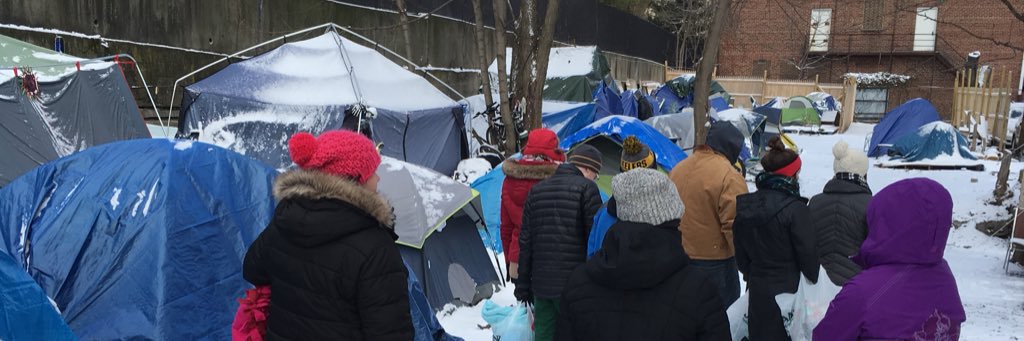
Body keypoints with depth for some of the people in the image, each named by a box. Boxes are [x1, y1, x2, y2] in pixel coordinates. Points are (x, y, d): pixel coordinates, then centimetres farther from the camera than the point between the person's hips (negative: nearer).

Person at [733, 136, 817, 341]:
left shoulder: (744, 205, 0)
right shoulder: (795, 209, -19)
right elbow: (808, 254, -13)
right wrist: (815, 282, 2)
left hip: (757, 288, 6)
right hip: (790, 290, -5)